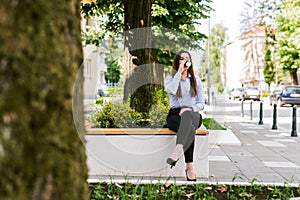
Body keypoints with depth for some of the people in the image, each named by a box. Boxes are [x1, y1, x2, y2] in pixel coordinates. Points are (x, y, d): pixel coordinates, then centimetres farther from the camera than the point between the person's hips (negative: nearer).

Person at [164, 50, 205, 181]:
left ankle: (178, 150, -60)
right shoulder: (170, 79, 12)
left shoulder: (195, 80, 19)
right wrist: (179, 72, -8)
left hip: (194, 115, 1)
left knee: (187, 113, -40)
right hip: (175, 115, -1)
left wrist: (189, 109, -10)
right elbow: (171, 91, -15)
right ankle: (189, 168, -45)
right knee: (189, 129, -38)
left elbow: (201, 104, 12)